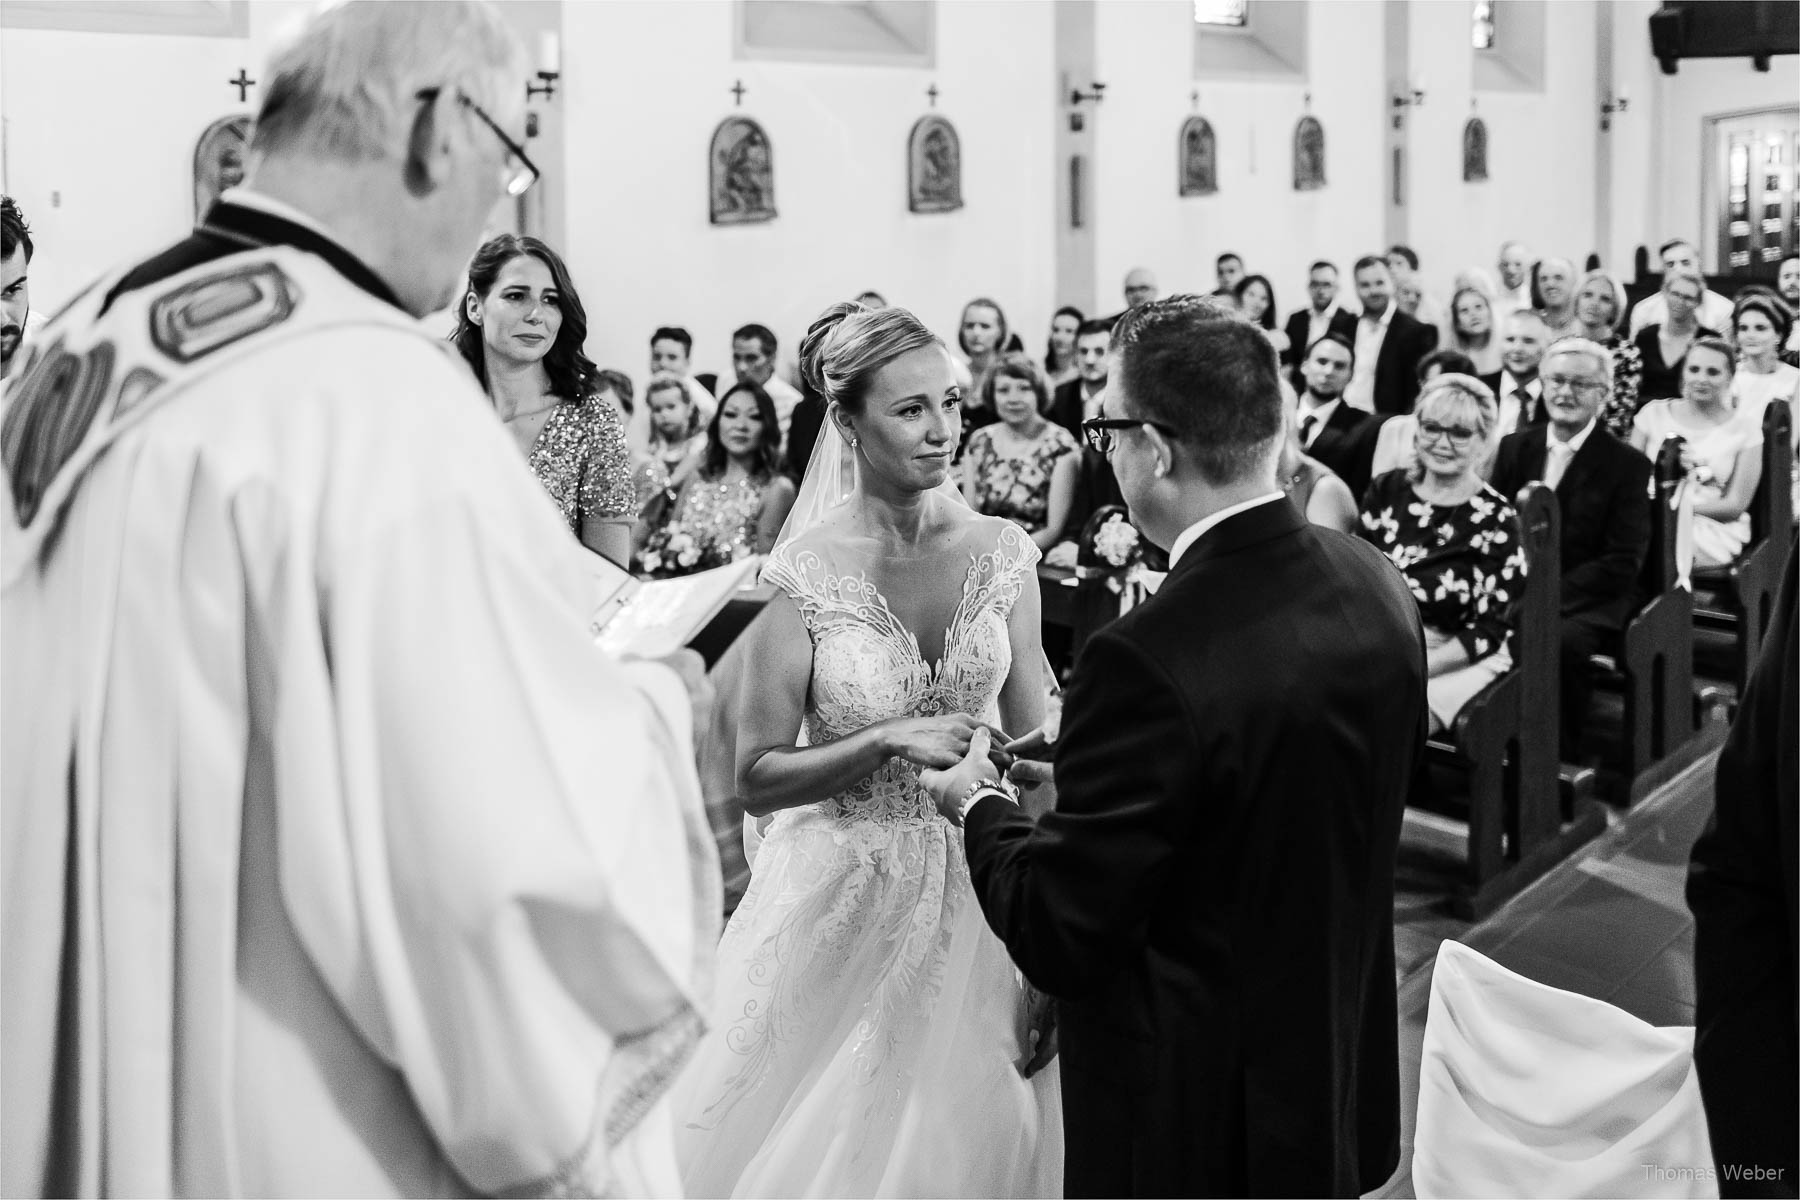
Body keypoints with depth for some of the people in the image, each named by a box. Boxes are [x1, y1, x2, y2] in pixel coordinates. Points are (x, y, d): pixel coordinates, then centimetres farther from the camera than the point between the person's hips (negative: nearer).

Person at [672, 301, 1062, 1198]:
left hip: (976, 890, 3)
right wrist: (887, 741, -22)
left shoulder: (1003, 553, -3)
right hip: (846, 897, -3)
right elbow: (755, 779, -10)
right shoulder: (807, 576, -13)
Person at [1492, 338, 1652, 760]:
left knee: (1565, 639, -36)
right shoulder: (1514, 448, 13)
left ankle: (1561, 763, -19)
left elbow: (1623, 562, -8)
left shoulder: (1629, 465, -1)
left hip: (1587, 601, -4)